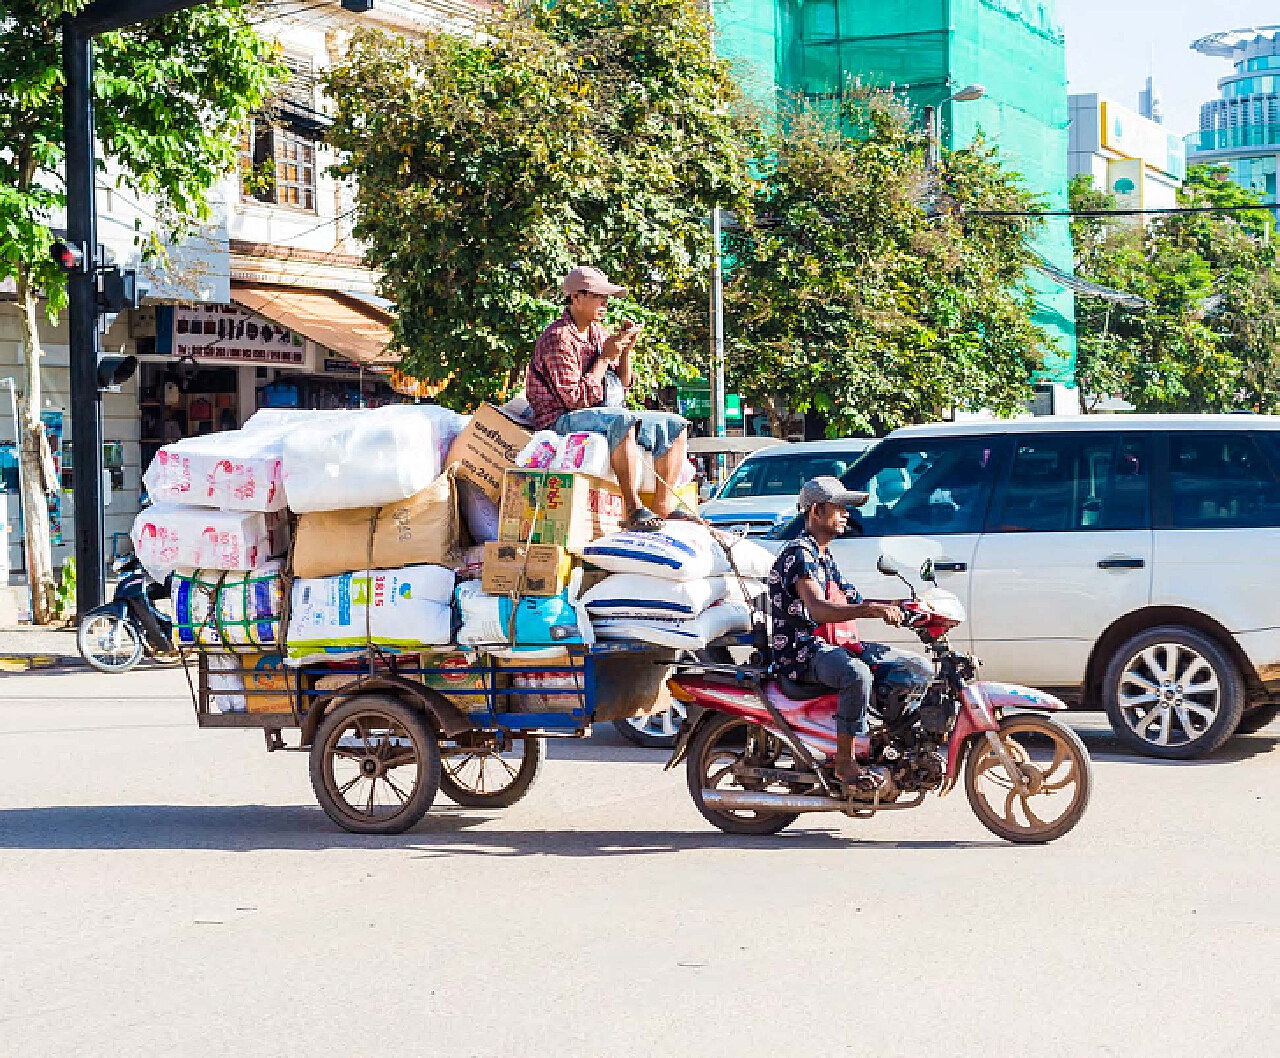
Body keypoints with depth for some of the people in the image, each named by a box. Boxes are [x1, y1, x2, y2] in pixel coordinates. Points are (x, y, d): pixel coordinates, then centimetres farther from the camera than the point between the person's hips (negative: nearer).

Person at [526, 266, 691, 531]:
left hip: (604, 414, 10)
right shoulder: (558, 338, -13)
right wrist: (605, 357, -16)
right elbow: (575, 399, -21)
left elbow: (622, 388, 17)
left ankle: (664, 503, -8)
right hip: (563, 420, -9)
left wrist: (626, 351, 1)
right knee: (624, 421, -38)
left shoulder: (598, 332, 15)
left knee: (675, 425, 1)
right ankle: (633, 509, -38)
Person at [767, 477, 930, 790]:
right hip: (803, 650, -10)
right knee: (856, 673, -41)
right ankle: (845, 762, -31)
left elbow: (850, 604, 22)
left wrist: (895, 607, 7)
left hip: (830, 645, 10)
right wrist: (871, 608, -41)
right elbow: (818, 609, -29)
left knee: (920, 667, 6)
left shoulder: (824, 557, 21)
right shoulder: (799, 553, -13)